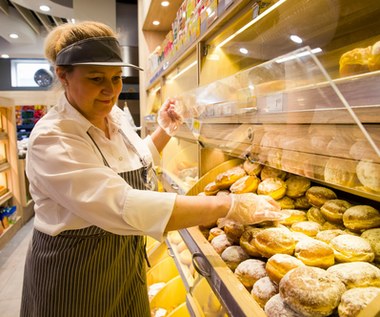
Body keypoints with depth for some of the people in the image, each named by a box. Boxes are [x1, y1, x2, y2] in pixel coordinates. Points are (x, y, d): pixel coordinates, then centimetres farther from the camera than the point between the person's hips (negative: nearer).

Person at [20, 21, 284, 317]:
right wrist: (228, 206, -40)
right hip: (75, 275, -6)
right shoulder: (51, 140, -28)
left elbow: (138, 162, 13)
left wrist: (165, 131, -3)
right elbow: (124, 207, -40)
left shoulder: (116, 115, -4)